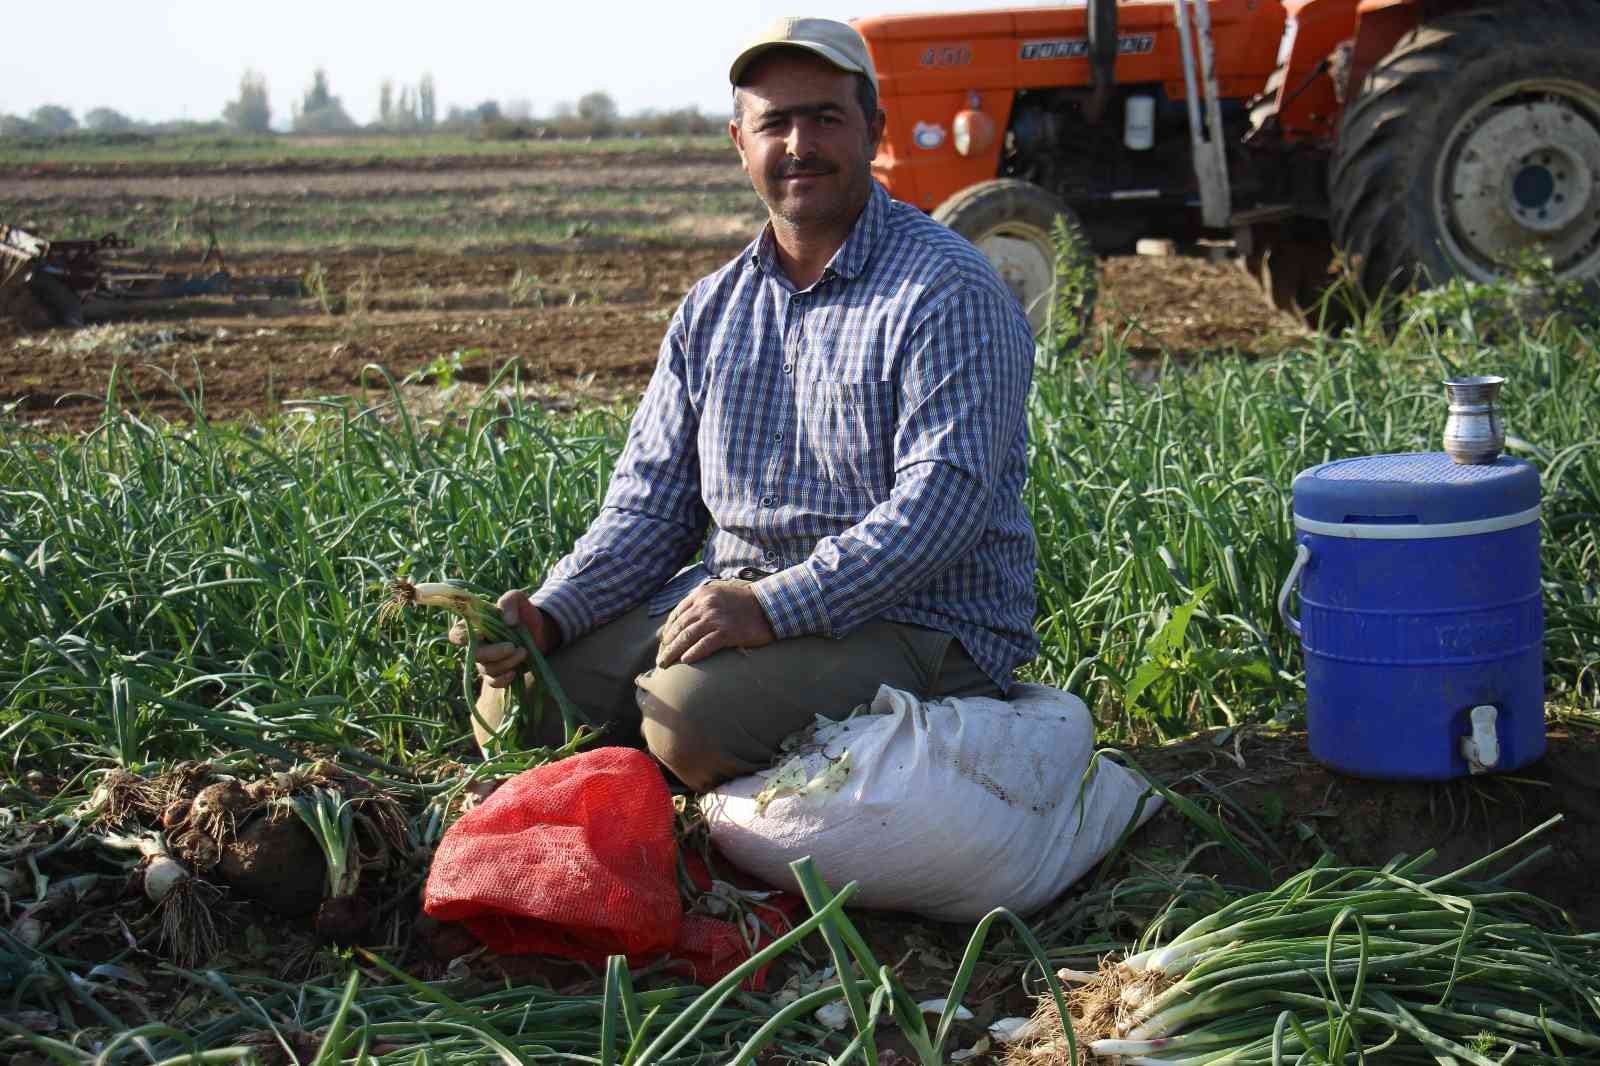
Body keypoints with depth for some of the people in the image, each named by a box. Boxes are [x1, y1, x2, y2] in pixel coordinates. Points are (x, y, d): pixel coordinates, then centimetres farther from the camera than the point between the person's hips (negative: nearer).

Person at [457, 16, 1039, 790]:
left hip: (913, 620, -6)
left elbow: (941, 499, -21)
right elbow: (650, 502, 11)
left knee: (692, 711, -31)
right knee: (515, 699, -7)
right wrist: (548, 614, -7)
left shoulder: (947, 291, -10)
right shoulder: (711, 311, 13)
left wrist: (774, 606, -30)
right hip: (732, 602, 7)